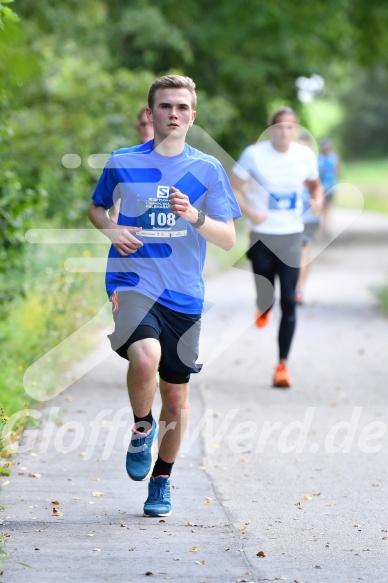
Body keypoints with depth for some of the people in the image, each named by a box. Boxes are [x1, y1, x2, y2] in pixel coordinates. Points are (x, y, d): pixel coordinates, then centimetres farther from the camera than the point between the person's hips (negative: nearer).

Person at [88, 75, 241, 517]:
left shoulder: (207, 169, 4)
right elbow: (95, 208, 21)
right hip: (132, 283, -2)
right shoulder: (122, 162, 4)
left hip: (184, 294, 2)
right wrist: (110, 229, -1)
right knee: (145, 357, -31)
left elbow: (228, 239, 2)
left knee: (177, 396, 8)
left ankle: (162, 479, 32)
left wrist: (194, 216, -17)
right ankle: (142, 427, 0)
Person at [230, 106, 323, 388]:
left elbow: (315, 185, 16)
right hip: (262, 235, -1)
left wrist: (317, 198, -7)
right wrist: (249, 211, -18)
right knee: (265, 299, 4)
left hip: (292, 236, 1)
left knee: (288, 301, -6)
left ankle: (283, 364, 1)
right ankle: (264, 307, 45)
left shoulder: (306, 155, -1)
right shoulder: (254, 154, -9)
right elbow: (233, 188, -2)